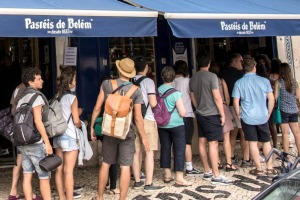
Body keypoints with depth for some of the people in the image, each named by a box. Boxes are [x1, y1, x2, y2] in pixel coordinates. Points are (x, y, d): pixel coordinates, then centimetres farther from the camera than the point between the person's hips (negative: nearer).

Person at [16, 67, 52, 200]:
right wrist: (47, 142, -17)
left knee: (27, 176, 8)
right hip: (36, 143, -8)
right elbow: (37, 121, -19)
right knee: (44, 176, -1)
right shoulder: (36, 96, -11)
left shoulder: (21, 99, 13)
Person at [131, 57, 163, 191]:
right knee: (149, 152, -1)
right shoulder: (148, 81, -8)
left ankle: (137, 181, 18)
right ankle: (148, 184, -1)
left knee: (136, 151, 10)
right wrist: (157, 100, 8)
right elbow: (153, 103, -13)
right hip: (147, 119, -5)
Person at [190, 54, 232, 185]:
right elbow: (217, 97, -16)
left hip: (200, 114, 7)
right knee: (213, 144, -7)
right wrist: (222, 114, -10)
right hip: (212, 114, -7)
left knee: (202, 142, 11)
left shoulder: (193, 78, 8)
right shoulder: (211, 76, -13)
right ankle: (216, 176, -6)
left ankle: (207, 172, 21)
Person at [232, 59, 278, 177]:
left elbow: (235, 102, -6)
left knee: (253, 142, 6)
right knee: (266, 142, 13)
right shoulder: (264, 81, -1)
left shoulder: (239, 83, -4)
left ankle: (259, 169, 9)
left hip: (248, 117, -1)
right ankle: (270, 168, 15)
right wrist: (269, 113, 12)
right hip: (262, 117, 1)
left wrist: (238, 115, 8)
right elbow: (271, 99, 0)